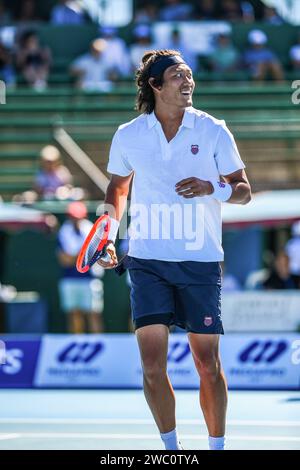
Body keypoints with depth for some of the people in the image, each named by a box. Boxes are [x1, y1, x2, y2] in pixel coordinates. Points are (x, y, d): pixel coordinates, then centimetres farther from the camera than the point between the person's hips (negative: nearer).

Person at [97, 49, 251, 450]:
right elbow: (117, 188, 21)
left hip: (201, 261, -1)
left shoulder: (213, 131, 0)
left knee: (208, 365, 0)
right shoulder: (128, 136, 4)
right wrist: (109, 235, 8)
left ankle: (217, 447, 14)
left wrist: (212, 187, -18)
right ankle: (171, 447, 11)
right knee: (152, 365, -5)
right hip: (147, 261, 1)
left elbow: (243, 191, 2)